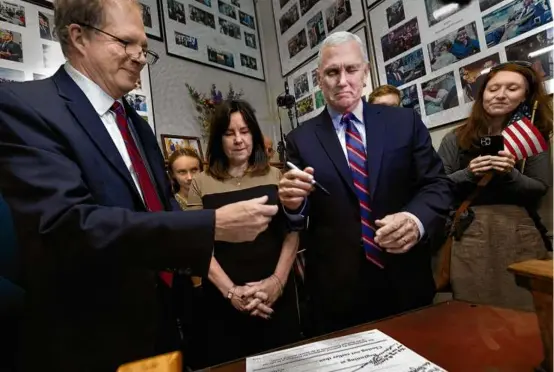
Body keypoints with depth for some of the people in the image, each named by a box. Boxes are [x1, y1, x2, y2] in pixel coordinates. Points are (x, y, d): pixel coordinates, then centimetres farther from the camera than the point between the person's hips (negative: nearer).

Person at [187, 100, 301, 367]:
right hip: (224, 300, 0)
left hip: (276, 295, 1)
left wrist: (277, 281, -12)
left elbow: (292, 233, 0)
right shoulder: (201, 184, 0)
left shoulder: (276, 176, 3)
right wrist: (230, 291, -14)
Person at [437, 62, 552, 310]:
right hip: (470, 232, -1)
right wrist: (468, 173, -16)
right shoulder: (456, 139, 5)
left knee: (524, 308, 3)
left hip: (519, 231, 2)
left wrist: (511, 174, -14)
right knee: (475, 311, 2)